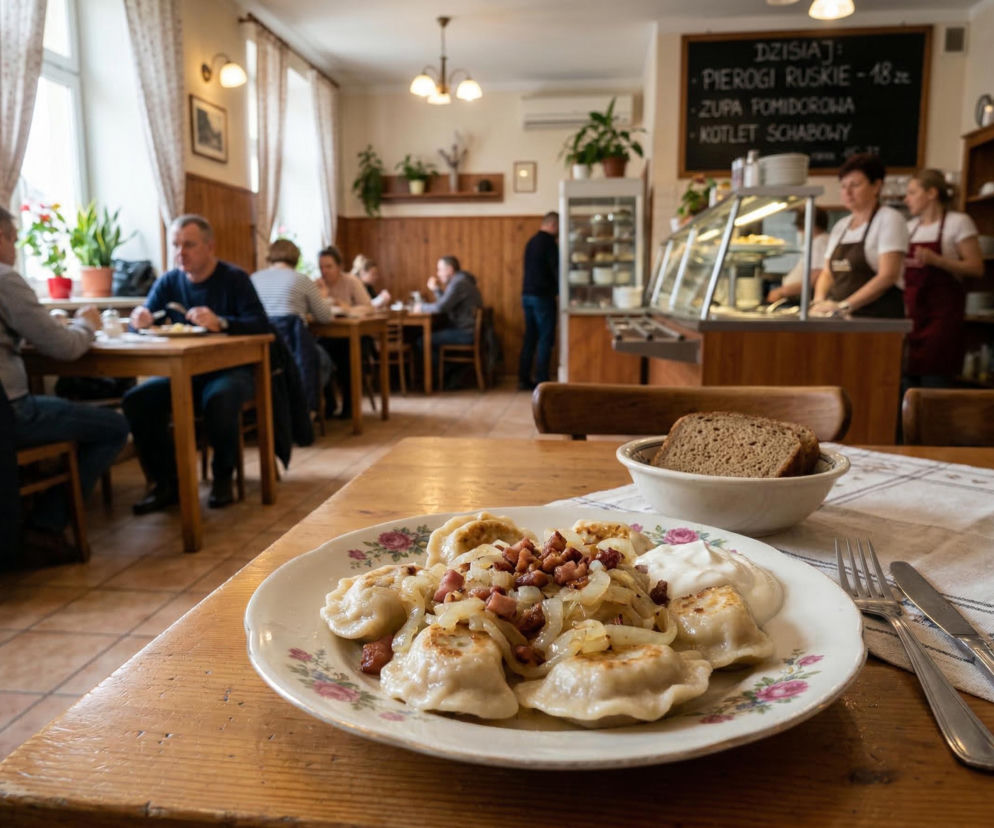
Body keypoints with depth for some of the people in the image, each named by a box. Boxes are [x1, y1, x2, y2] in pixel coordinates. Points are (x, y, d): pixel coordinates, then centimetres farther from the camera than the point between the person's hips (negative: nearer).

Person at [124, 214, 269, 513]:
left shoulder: (234, 278, -5)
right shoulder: (168, 281, 8)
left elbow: (261, 325, -19)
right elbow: (141, 322, 6)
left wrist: (220, 323, -36)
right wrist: (139, 320, -19)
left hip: (229, 369, -4)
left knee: (218, 399, -37)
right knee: (136, 400, -19)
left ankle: (223, 478, -12)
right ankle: (165, 482, -5)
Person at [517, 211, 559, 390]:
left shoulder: (531, 242, 14)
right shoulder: (549, 243, -12)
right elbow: (556, 270, -15)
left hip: (527, 294, 8)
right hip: (542, 296, -8)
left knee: (530, 338, 12)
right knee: (546, 339, -3)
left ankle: (524, 380, 14)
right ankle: (542, 381, -2)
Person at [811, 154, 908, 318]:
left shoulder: (889, 219, 0)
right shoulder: (840, 226, 18)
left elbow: (888, 275, -11)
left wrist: (844, 306, -18)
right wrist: (819, 302, -2)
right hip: (840, 318, 5)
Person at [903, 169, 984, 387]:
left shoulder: (958, 222, -2)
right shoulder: (910, 226, 16)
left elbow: (976, 267, -9)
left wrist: (936, 260, -18)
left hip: (941, 312, -6)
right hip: (911, 310, 6)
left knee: (934, 380, -8)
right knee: (906, 381, 2)